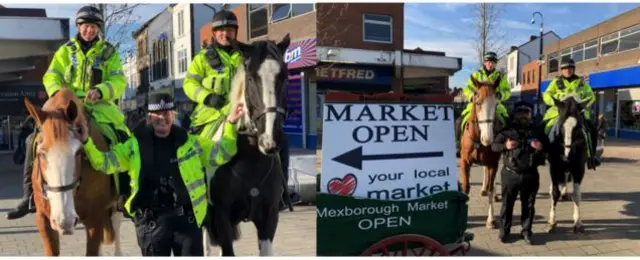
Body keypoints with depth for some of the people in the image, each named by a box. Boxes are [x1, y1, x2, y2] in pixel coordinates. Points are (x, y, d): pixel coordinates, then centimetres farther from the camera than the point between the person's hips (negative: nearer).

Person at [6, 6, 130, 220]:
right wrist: (56, 91, -20)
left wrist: (100, 91, -26)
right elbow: (51, 76, 3)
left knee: (124, 141, -21)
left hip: (99, 106, -2)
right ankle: (30, 196, -1)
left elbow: (118, 81, -5)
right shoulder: (65, 50, 10)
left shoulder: (108, 52, 5)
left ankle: (125, 191, -4)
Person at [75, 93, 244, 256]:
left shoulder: (190, 142, 4)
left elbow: (220, 154, 7)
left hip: (187, 218, 1)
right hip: (151, 220, 0)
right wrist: (86, 142, -12)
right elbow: (106, 162, 3)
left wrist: (230, 124, -3)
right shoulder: (135, 145, 3)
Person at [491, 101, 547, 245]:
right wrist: (505, 145, -21)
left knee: (529, 204, 10)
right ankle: (504, 231, 17)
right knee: (507, 203, 6)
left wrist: (541, 147, -12)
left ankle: (526, 231, 23)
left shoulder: (537, 131, 6)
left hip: (530, 175, 2)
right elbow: (494, 146, 0)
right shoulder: (507, 130, 0)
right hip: (510, 173, -2)